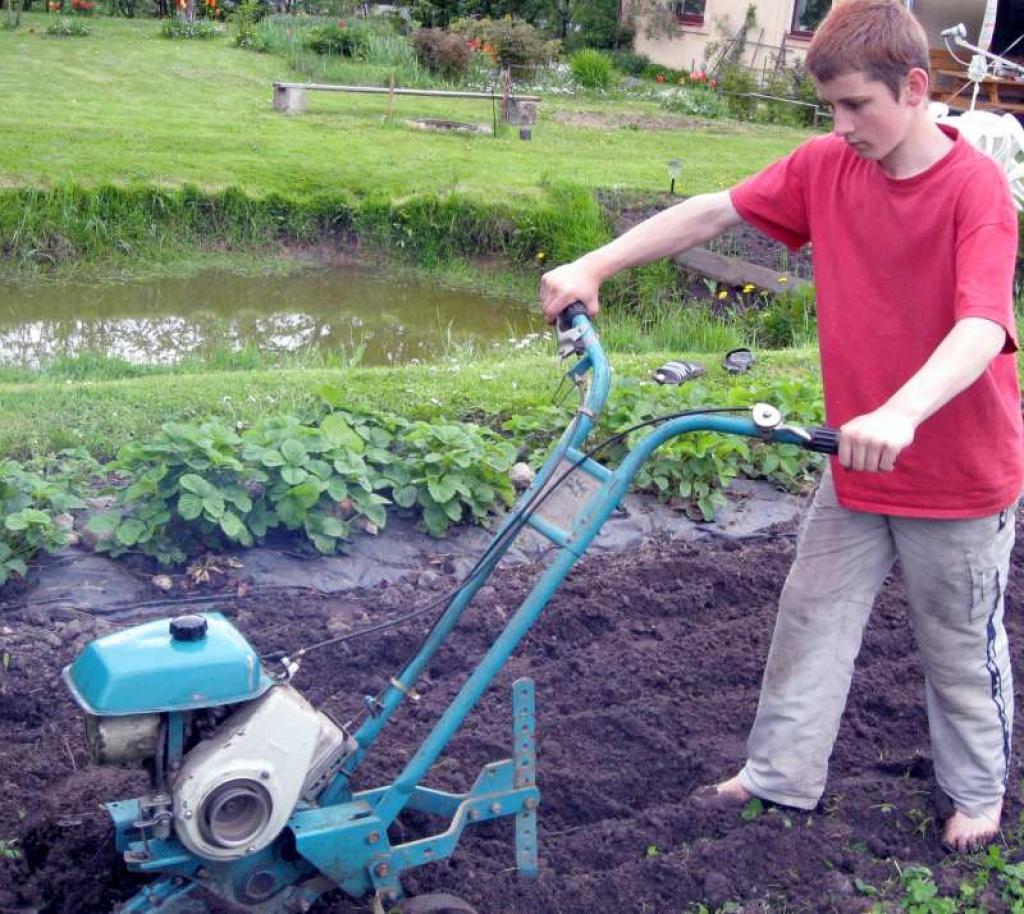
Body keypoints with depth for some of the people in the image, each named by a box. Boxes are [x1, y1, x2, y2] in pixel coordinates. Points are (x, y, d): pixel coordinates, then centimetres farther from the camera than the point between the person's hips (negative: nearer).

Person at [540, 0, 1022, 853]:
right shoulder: (825, 167, -6)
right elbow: (711, 212, -3)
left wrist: (901, 414, -53)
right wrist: (594, 266, -11)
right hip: (857, 463, 5)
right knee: (812, 618, 14)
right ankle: (782, 773, 31)